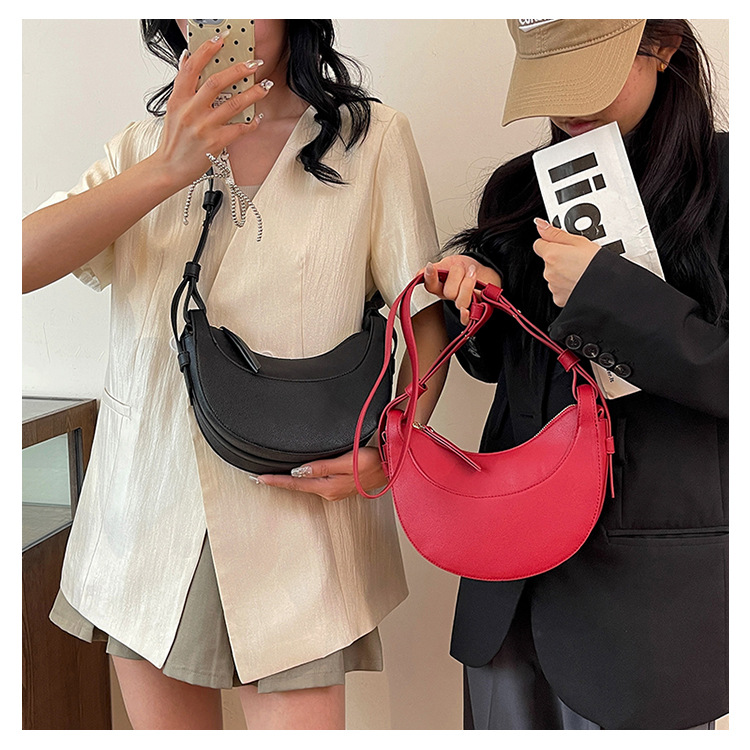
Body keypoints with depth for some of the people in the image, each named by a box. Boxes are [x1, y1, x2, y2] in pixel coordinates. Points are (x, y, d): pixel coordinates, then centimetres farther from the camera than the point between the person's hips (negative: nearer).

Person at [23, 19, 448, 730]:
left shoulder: (371, 138, 1)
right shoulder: (145, 146, 9)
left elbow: (428, 317, 1)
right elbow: (24, 260, -7)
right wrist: (168, 169, -19)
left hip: (295, 505, -3)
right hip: (147, 512, 3)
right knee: (164, 723, 15)